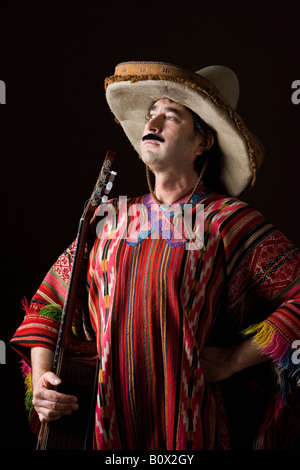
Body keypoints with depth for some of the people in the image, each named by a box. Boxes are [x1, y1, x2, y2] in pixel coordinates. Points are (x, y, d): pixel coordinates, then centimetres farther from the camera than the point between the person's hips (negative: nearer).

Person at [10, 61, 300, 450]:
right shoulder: (111, 222, 6)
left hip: (188, 430, -3)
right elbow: (48, 301, 12)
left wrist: (235, 359, -13)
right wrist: (40, 376, -2)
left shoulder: (228, 222, -7)